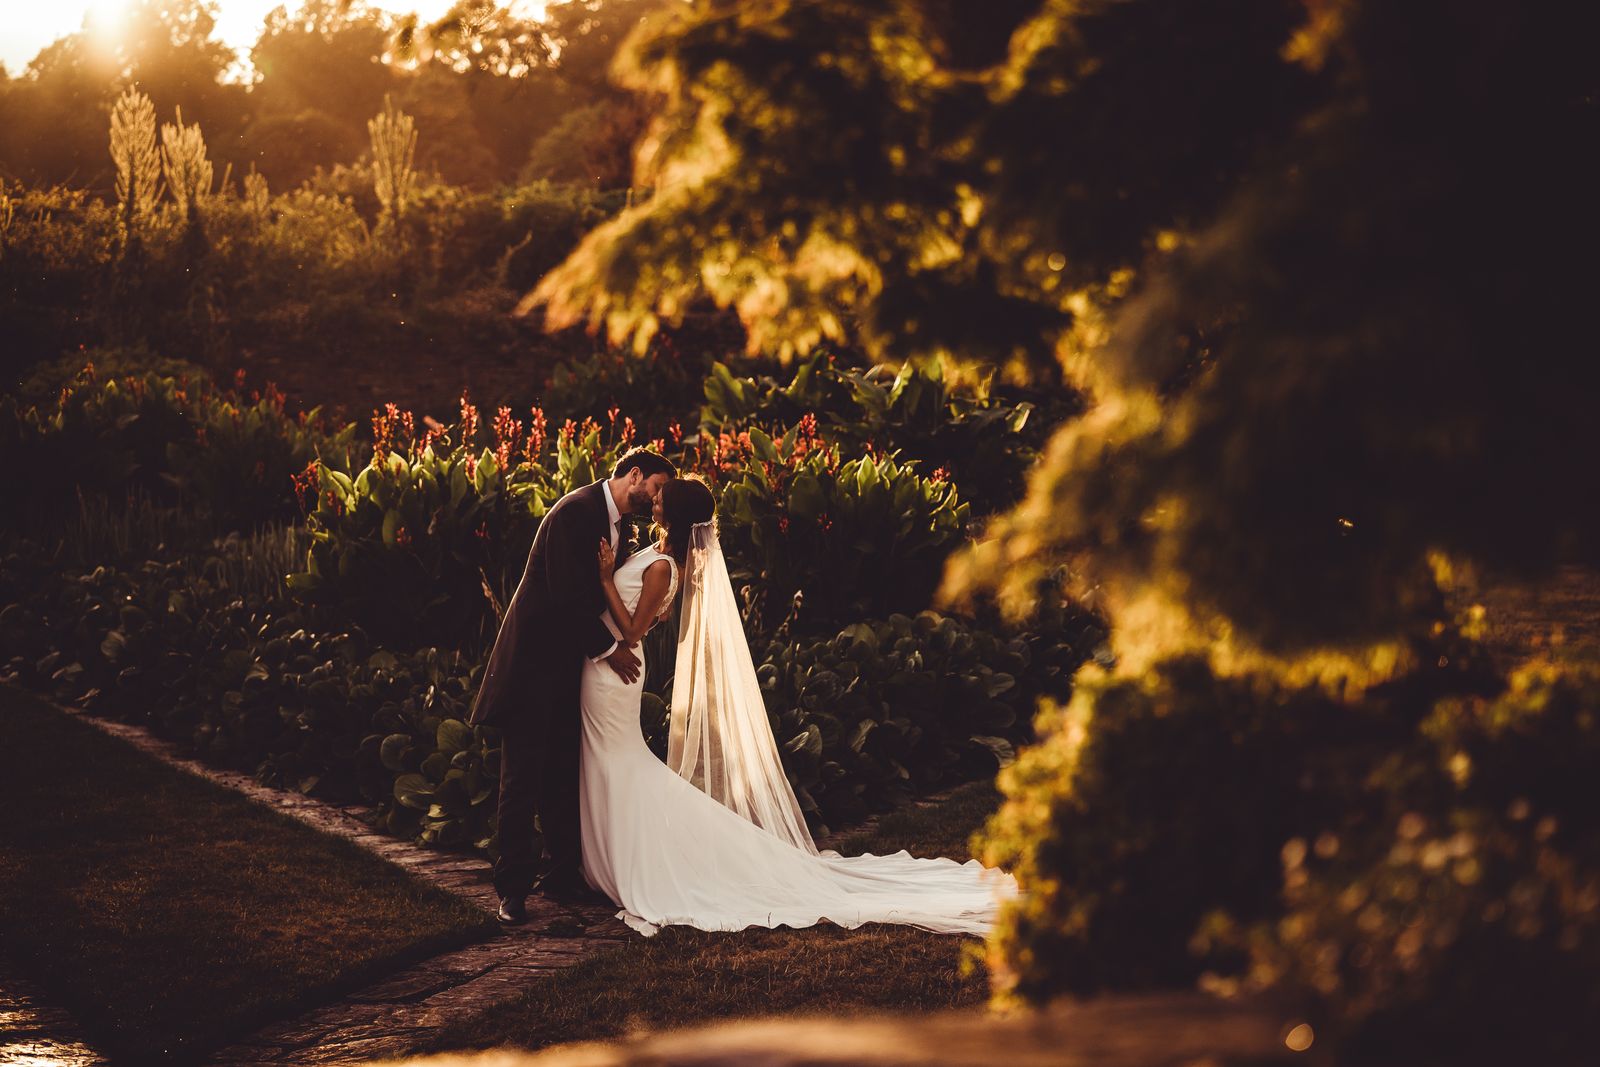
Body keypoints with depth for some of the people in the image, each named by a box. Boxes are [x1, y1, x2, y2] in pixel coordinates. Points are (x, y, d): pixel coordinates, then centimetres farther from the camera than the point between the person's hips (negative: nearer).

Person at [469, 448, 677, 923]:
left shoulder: (615, 523, 12)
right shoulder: (576, 511, -18)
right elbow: (567, 593, -23)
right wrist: (607, 647, -14)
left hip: (569, 661, 9)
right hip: (535, 660, -9)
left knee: (563, 774, 11)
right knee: (523, 774, -4)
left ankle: (561, 872, 20)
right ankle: (513, 887, 0)